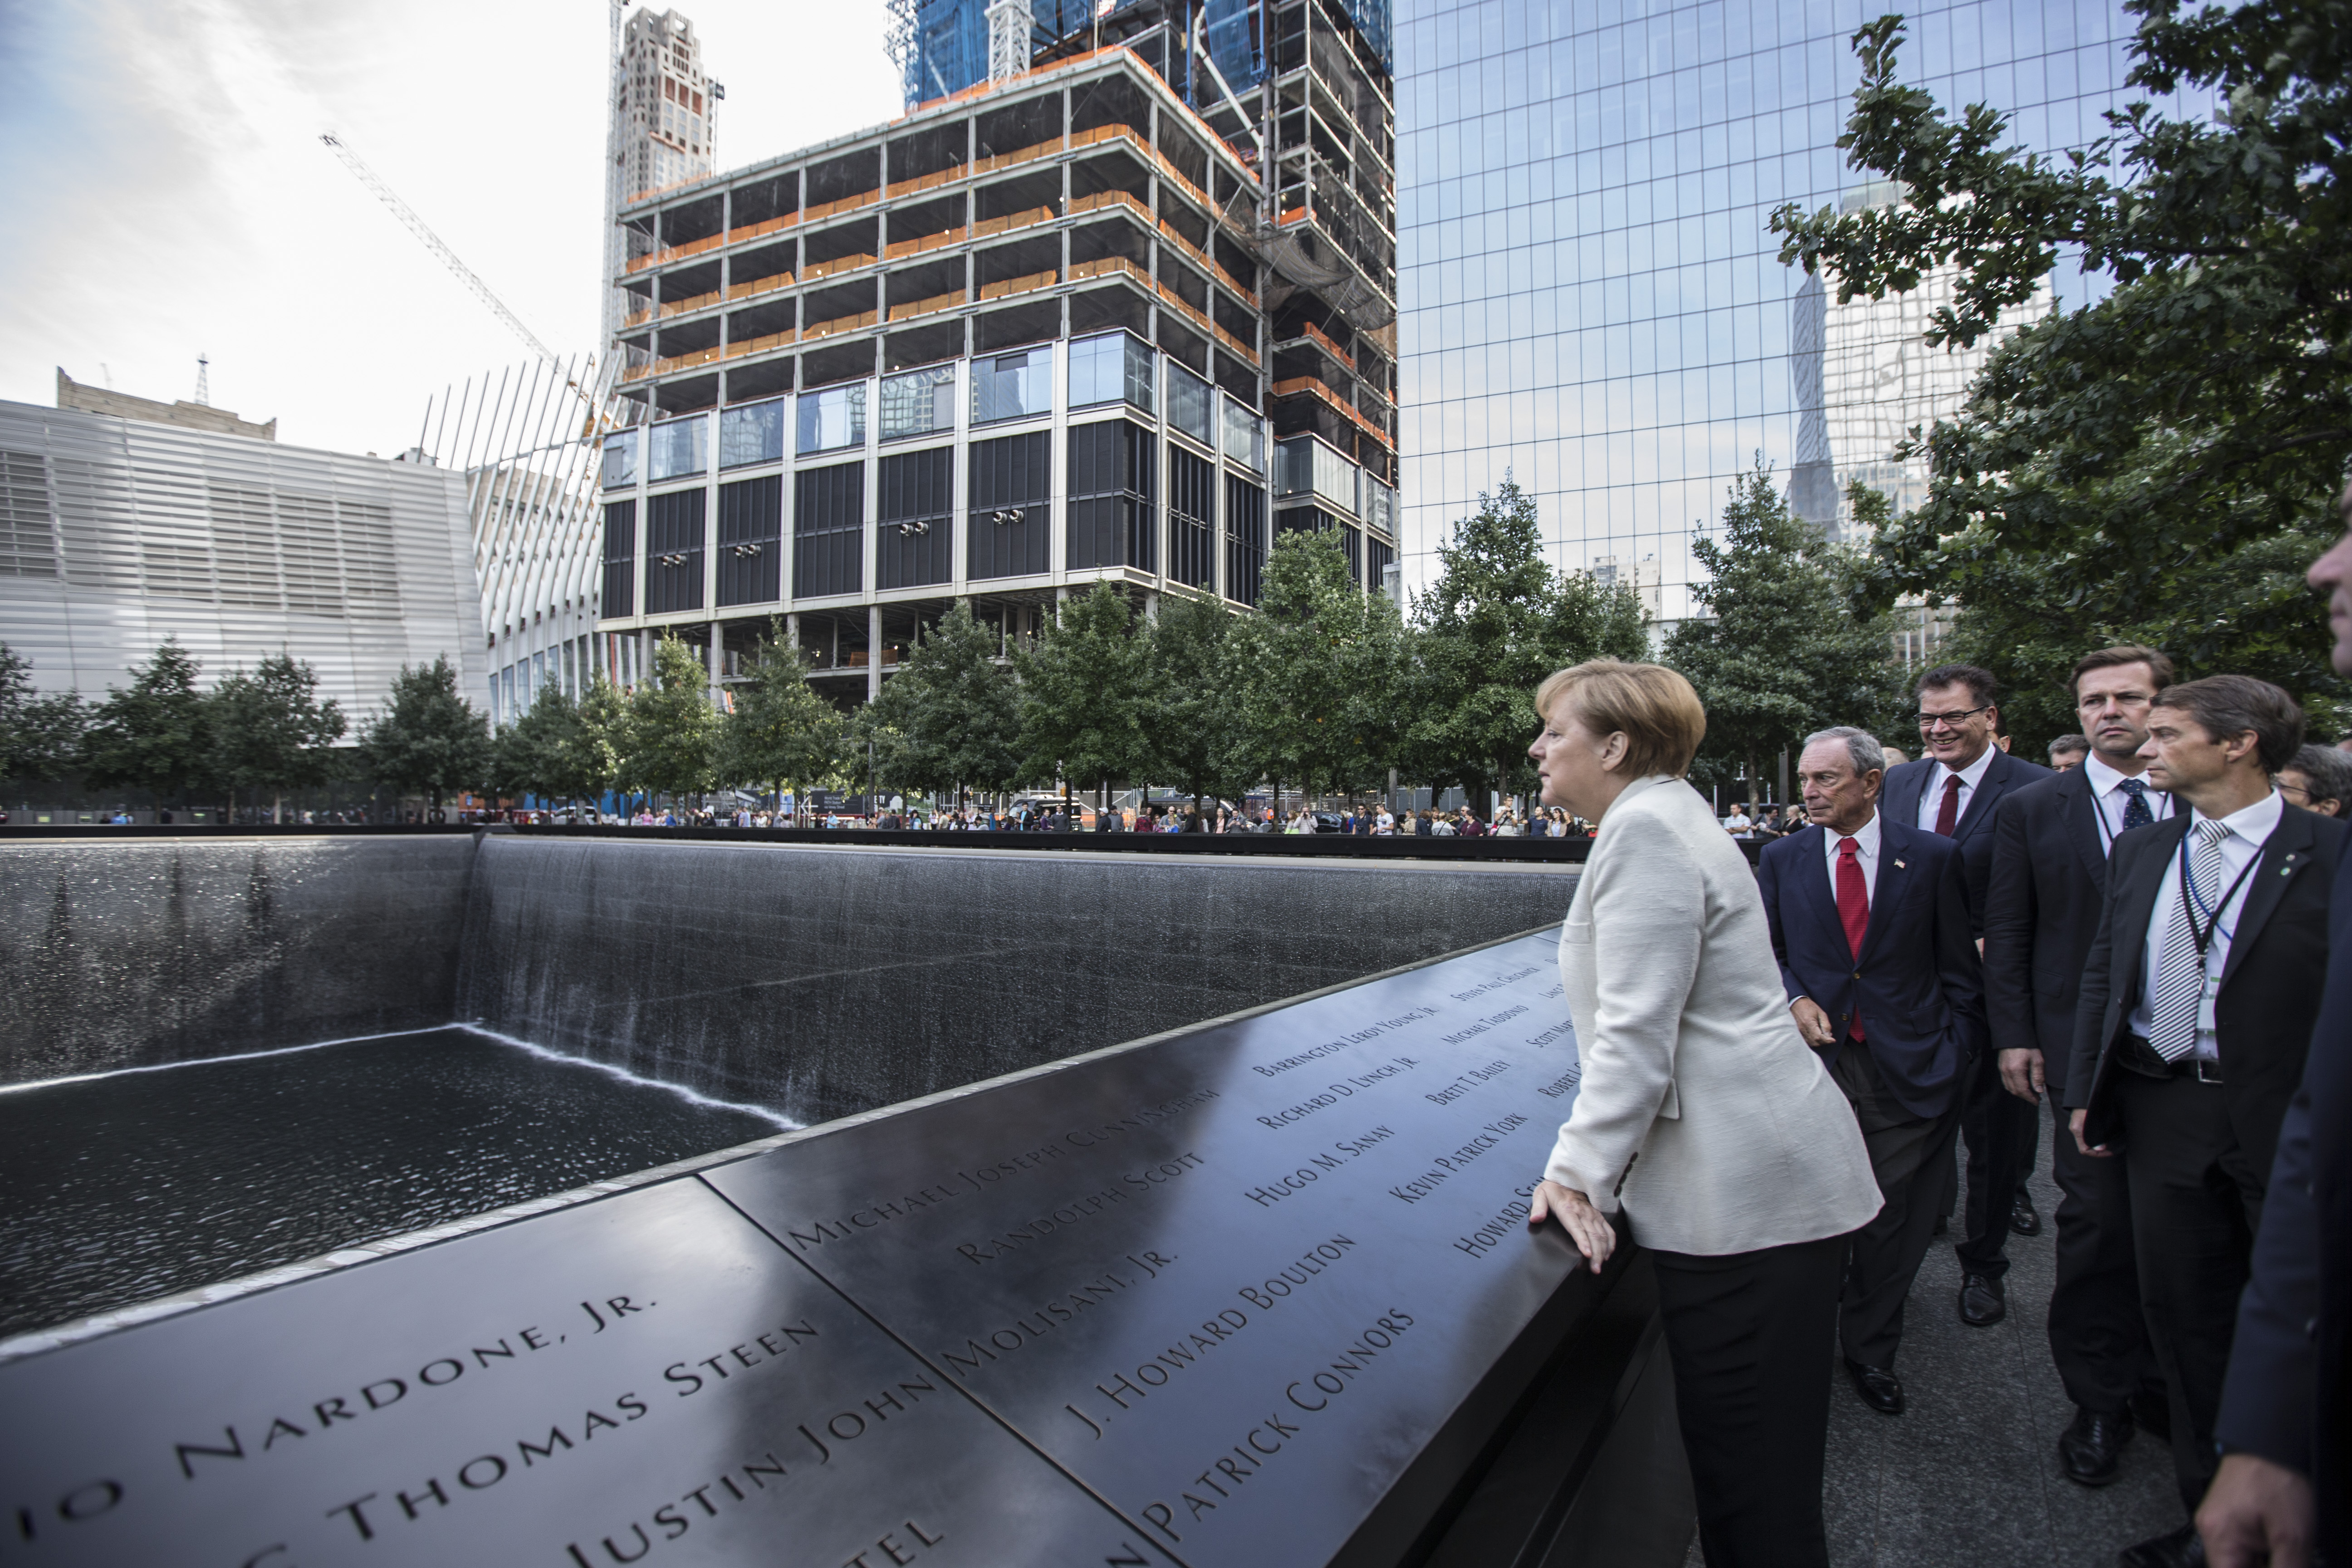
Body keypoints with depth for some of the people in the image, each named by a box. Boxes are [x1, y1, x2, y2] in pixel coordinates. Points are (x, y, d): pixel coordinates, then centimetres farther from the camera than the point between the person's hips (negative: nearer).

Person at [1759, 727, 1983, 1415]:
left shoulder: (1933, 857, 0)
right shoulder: (1781, 858, 4)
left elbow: (1959, 969, 3)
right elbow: (1767, 950, 9)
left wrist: (1958, 1056, -1)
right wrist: (1795, 1000, -9)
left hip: (1908, 1068, 0)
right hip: (1816, 1057, 1)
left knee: (1892, 1225, 9)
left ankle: (1869, 1350, 30)